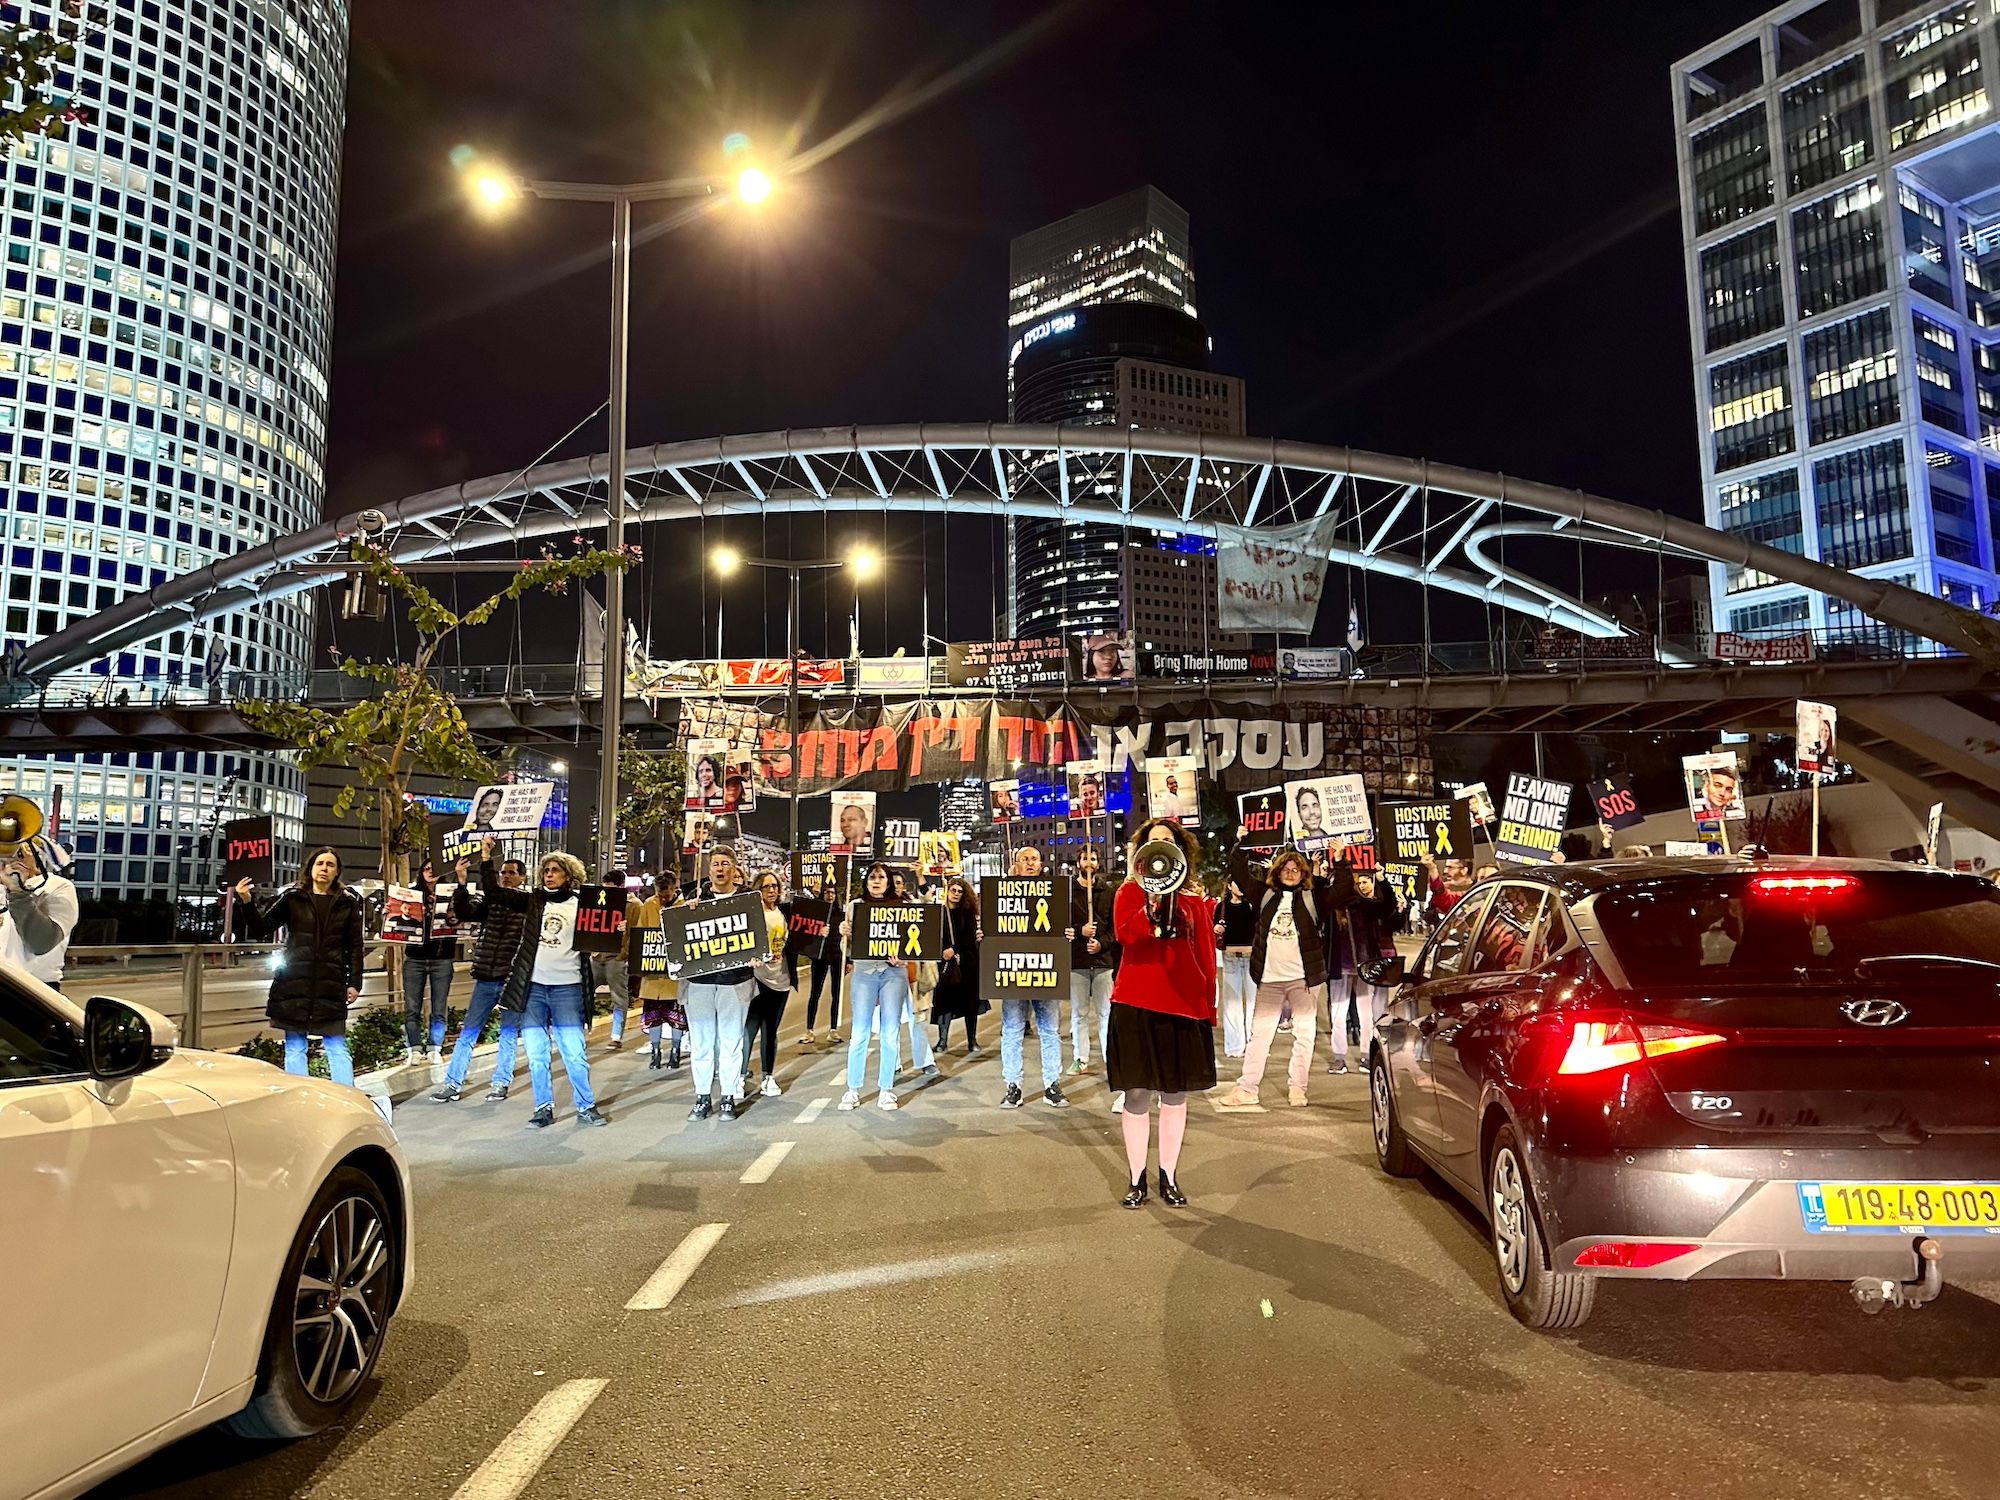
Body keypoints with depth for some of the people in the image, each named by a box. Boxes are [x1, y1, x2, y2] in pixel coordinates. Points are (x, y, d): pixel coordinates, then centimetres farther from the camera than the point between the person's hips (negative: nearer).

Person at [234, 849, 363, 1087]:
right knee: (294, 1048, 6)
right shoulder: (291, 898, 6)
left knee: (337, 1048, 0)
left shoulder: (348, 903, 7)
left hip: (331, 986, -1)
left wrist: (354, 983, 3)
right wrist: (247, 903, -15)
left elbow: (355, 946, 7)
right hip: (294, 985, 1)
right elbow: (262, 927, 2)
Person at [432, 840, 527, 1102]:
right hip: (486, 977, 4)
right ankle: (452, 1083, 10)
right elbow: (463, 913, -6)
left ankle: (501, 1083, 15)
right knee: (468, 1032, 6)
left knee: (509, 1033, 5)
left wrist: (486, 857, -21)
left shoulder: (527, 900, -4)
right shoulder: (488, 901, 10)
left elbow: (494, 892, -19)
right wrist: (462, 881, -15)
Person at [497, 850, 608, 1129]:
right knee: (536, 1055, 6)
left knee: (574, 1053, -2)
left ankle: (586, 1108, 10)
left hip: (567, 988, -3)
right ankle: (544, 1108, 17)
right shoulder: (533, 901, 10)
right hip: (533, 987, 3)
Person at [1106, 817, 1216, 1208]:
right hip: (1137, 1004, -2)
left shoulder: (1193, 897, 11)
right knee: (1137, 1095, 0)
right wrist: (1155, 904, -26)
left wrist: (1208, 1003, 8)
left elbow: (1206, 952, 11)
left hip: (1184, 1004, 3)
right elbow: (1124, 934, -14)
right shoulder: (1130, 891, 4)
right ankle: (1137, 1179, 10)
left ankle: (1169, 1178, 19)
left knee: (1175, 1094, 8)